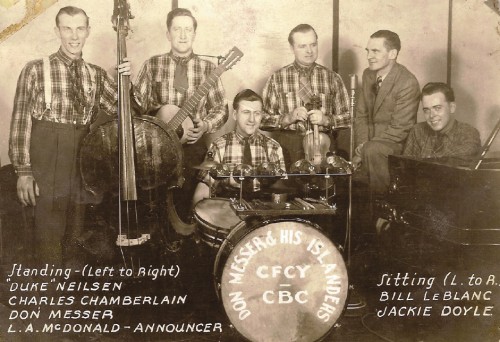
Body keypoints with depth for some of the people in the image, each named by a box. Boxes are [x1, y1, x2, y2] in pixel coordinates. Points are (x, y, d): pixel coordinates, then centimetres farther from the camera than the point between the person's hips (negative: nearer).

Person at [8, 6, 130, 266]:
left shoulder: (96, 74, 10)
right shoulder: (36, 70, -1)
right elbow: (20, 121, -3)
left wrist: (125, 81, -11)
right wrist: (23, 171, -9)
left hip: (86, 164, 3)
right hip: (48, 164, -3)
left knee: (78, 238, 11)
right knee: (50, 237, 0)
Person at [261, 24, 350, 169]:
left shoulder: (332, 78, 10)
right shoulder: (277, 79, 7)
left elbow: (347, 118, 12)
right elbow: (264, 119, 4)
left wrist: (326, 119, -6)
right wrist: (288, 118, -12)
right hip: (287, 145, -1)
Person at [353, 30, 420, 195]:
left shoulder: (408, 83, -18)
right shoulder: (368, 74, 6)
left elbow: (399, 129, -19)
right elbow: (361, 114, 7)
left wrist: (365, 148, -22)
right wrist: (361, 146, -9)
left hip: (396, 143, -7)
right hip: (371, 139, 7)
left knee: (372, 150, -35)